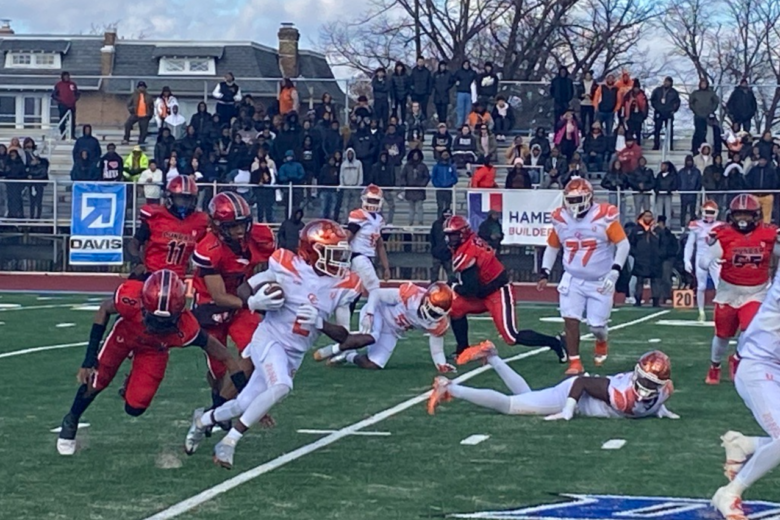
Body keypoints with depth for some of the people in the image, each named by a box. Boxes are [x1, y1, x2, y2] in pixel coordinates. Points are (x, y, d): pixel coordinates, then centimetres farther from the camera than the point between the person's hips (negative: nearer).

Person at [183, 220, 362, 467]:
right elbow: (244, 289, -4)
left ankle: (203, 420, 40)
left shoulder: (343, 285, -5)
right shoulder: (288, 268, -15)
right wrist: (253, 301, -27)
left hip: (295, 354, 5)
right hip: (270, 339, -5)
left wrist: (319, 322, -23)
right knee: (281, 387, -32)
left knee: (245, 405, 9)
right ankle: (229, 442, -19)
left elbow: (343, 335, -4)